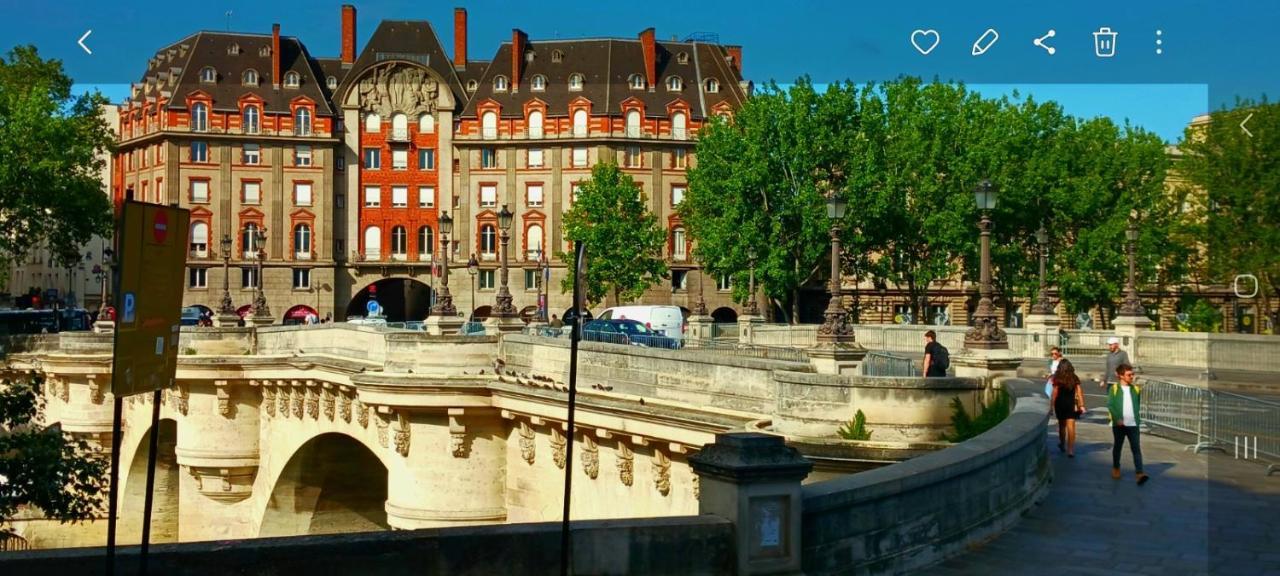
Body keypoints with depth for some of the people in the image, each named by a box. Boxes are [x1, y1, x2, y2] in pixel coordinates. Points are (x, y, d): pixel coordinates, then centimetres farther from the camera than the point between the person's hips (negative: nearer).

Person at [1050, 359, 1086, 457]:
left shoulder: (1057, 379, -7)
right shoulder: (1075, 378, 0)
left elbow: (1055, 393, -8)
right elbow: (1079, 392, -3)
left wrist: (1052, 405, -2)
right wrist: (1081, 405, 0)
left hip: (1060, 404, -1)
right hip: (1071, 405, 1)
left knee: (1062, 425, 17)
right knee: (1071, 427, -3)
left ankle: (1062, 445, 35)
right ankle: (1070, 450, -11)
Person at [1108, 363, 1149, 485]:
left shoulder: (1135, 389, 7)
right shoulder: (1114, 389, -4)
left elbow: (1138, 406, 17)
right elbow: (1110, 405, -9)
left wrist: (1138, 419, 11)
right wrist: (1118, 419, -19)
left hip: (1133, 424, 2)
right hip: (1119, 425, -2)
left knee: (1136, 449, -7)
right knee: (1118, 447, 14)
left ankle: (1139, 474, -14)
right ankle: (1116, 468, 33)